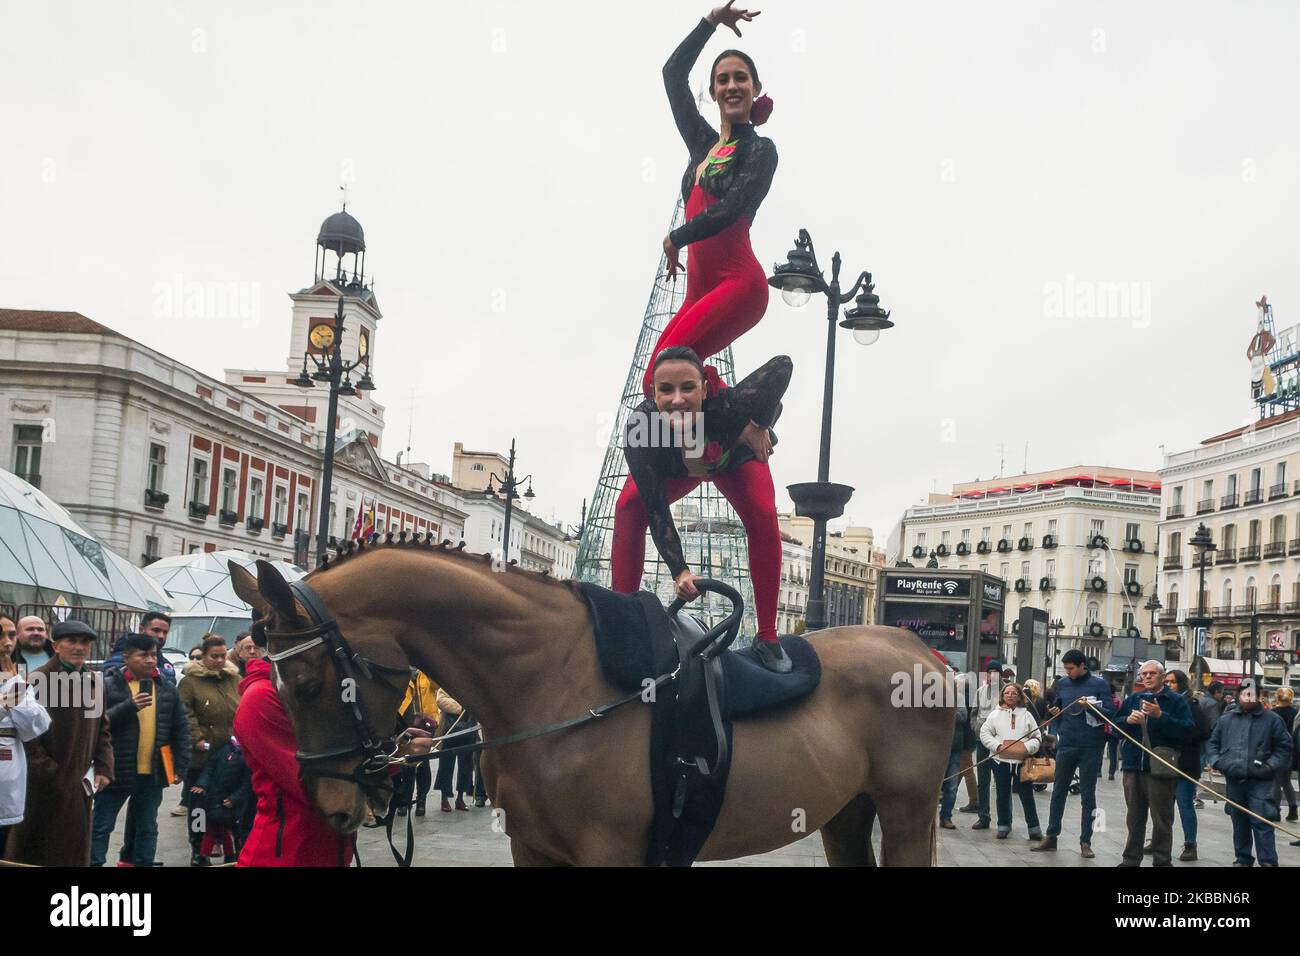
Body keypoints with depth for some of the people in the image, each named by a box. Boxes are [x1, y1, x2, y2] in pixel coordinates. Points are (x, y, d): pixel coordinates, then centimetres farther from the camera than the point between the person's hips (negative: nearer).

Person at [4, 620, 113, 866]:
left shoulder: (94, 682, 10)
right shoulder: (37, 680, -12)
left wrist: (103, 768, 5)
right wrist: (49, 774, -15)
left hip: (79, 783, 6)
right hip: (41, 786, -6)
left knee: (74, 852, 12)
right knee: (33, 854, 5)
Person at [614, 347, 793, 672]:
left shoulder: (725, 407, -46)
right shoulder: (640, 427, -41)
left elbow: (782, 365, -43)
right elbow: (655, 508, -36)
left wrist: (759, 424, -44)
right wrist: (678, 570, -39)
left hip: (733, 457, -1)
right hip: (673, 470, 1)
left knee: (763, 518, -23)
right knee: (629, 508, -22)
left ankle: (767, 638, -11)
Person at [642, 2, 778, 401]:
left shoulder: (760, 149, 2)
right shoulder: (702, 142, 20)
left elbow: (731, 210, -13)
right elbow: (673, 73, 25)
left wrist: (675, 239, -1)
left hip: (738, 282, -7)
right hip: (701, 288, 7)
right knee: (658, 379, -10)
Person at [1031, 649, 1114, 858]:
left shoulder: (1099, 684, -3)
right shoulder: (1062, 683, 7)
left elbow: (1110, 714, -6)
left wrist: (1090, 707, -21)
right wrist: (1054, 712, -3)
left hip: (1090, 748, -3)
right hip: (1066, 745, 3)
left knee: (1088, 795, 4)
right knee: (1058, 792, 7)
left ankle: (1085, 841, 10)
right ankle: (1051, 837, 14)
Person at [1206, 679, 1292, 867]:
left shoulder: (1271, 719, 0)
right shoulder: (1226, 719, 8)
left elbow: (1284, 747, 5)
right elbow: (1213, 743, 16)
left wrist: (1271, 765, -8)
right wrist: (1216, 761, 0)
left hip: (1260, 781, -3)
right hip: (1234, 780, 3)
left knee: (1261, 823, -8)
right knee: (1239, 823, 13)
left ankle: (1268, 862, -3)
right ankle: (1243, 859, 25)